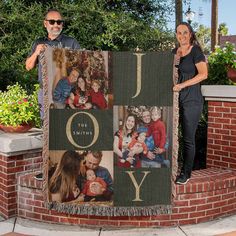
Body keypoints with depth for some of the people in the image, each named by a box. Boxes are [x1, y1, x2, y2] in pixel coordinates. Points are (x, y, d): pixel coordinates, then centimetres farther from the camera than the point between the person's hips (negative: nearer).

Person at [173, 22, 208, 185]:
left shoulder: (196, 51, -5)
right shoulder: (175, 52, 14)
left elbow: (203, 74, -16)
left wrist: (182, 85, -20)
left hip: (192, 100, -5)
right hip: (176, 99, 6)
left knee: (188, 138, 0)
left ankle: (186, 173, 11)